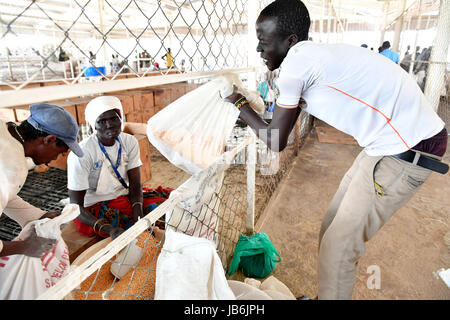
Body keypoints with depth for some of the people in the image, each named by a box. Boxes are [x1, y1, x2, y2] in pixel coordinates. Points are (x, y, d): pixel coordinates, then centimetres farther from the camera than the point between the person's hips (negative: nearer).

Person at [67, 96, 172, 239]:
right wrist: (109, 230, -35)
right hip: (95, 207, -5)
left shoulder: (129, 142, -5)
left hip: (125, 197, 6)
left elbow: (135, 185, -6)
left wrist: (139, 215, -25)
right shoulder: (81, 154, -21)